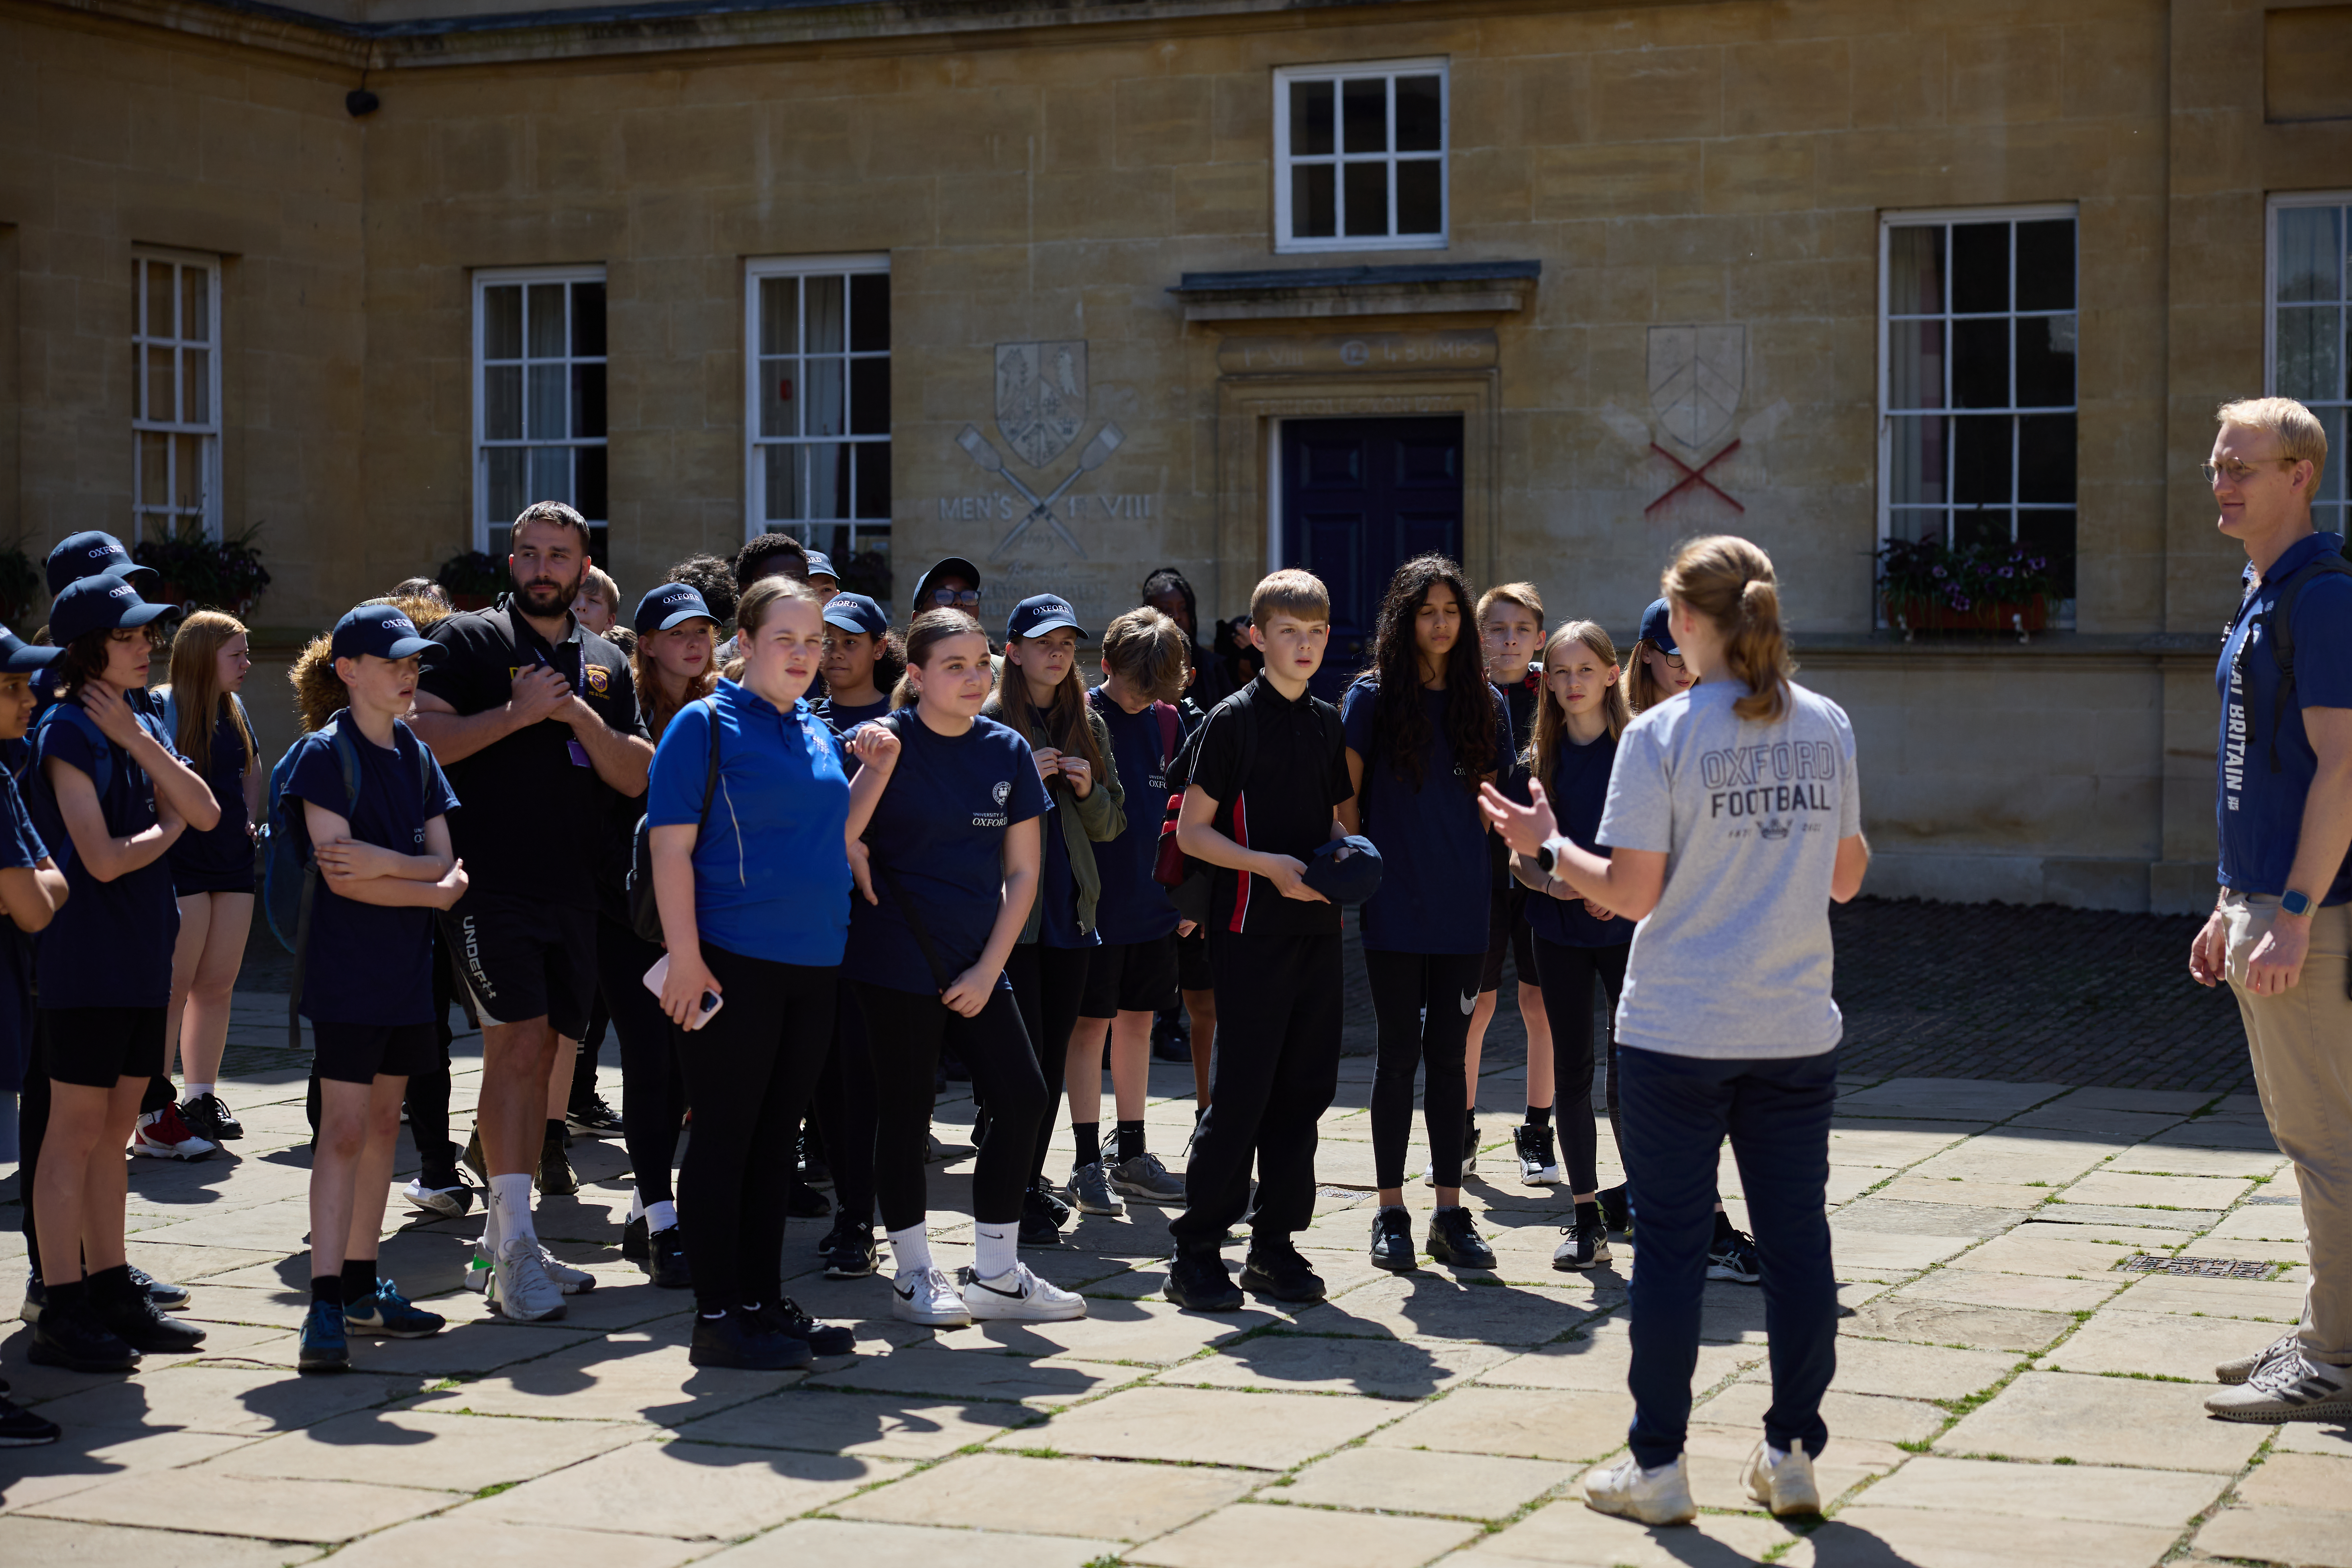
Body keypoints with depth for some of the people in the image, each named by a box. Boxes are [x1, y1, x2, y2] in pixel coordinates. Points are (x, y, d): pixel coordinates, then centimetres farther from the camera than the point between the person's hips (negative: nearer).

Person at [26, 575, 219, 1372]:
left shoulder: (144, 726, 13)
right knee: (76, 1134, -3)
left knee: (114, 1131, 13)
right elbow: (103, 858, -19)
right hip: (87, 963, -8)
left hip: (142, 960, 8)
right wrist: (169, 828, -1)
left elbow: (205, 812, 0)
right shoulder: (68, 732, -12)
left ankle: (112, 1292, 20)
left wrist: (136, 741, -8)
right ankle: (61, 1313, 1)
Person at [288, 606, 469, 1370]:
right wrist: (433, 889, -9)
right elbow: (341, 877, -16)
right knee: (344, 1129, -10)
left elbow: (445, 863, 5)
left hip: (407, 969, 7)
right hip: (347, 971, -7)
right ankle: (325, 1305, -11)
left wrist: (384, 863, -14)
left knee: (383, 1123, 11)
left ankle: (362, 1285, 19)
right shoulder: (326, 754, -8)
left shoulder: (417, 756, 12)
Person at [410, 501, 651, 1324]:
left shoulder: (606, 664, 16)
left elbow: (637, 776, 8)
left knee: (543, 1052, 9)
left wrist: (582, 717, -7)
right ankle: (516, 1250, -15)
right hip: (489, 880, -6)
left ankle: (503, 1241, 18)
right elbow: (423, 739, -9)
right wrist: (516, 714, -15)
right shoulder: (467, 640, 2)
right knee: (518, 1042, -15)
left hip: (573, 888, 6)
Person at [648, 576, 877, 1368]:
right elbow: (671, 846, -11)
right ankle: (717, 1316, 3)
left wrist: (878, 767, 7)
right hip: (733, 965, -7)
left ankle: (764, 1301, 21)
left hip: (813, 965, 7)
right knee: (724, 1135, -2)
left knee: (774, 1135, 13)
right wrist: (686, 958, -18)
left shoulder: (818, 733, 15)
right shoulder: (705, 725, -6)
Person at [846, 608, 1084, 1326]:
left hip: (977, 962, 5)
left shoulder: (1007, 751, 5)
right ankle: (913, 1274, 13)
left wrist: (989, 969, -1)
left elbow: (1022, 873, 6)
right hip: (897, 961, -5)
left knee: (1023, 1098, 1)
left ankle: (996, 1273, 13)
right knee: (905, 1110, 2)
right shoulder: (890, 740, -6)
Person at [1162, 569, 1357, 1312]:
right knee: (1241, 1092, -7)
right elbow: (1191, 830, -7)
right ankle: (1195, 1251, 1)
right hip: (1253, 931, -6)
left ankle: (1276, 1244, 15)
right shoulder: (1234, 719, -5)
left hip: (1318, 926, 6)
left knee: (1305, 1086, 7)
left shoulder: (1328, 723, 13)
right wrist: (1269, 865, -17)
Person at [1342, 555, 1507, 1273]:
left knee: (1449, 1056, 7)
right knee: (1400, 1053, 1)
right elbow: (1346, 796, -1)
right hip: (1394, 907, -3)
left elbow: (1489, 802, 14)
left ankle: (1450, 1214, 13)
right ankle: (1390, 1214, 9)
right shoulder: (1372, 695, -1)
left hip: (1462, 906, 3)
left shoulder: (1485, 702, 9)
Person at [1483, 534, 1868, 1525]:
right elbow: (1846, 878, 10)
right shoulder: (1826, 727, 3)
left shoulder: (1660, 735, -10)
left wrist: (1546, 847, 4)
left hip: (1679, 1033, -3)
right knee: (1796, 1238, 10)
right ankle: (1794, 1456, 16)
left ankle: (1658, 1466, 10)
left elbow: (1631, 893, -11)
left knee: (1671, 1245, 4)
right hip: (1797, 1030, 4)